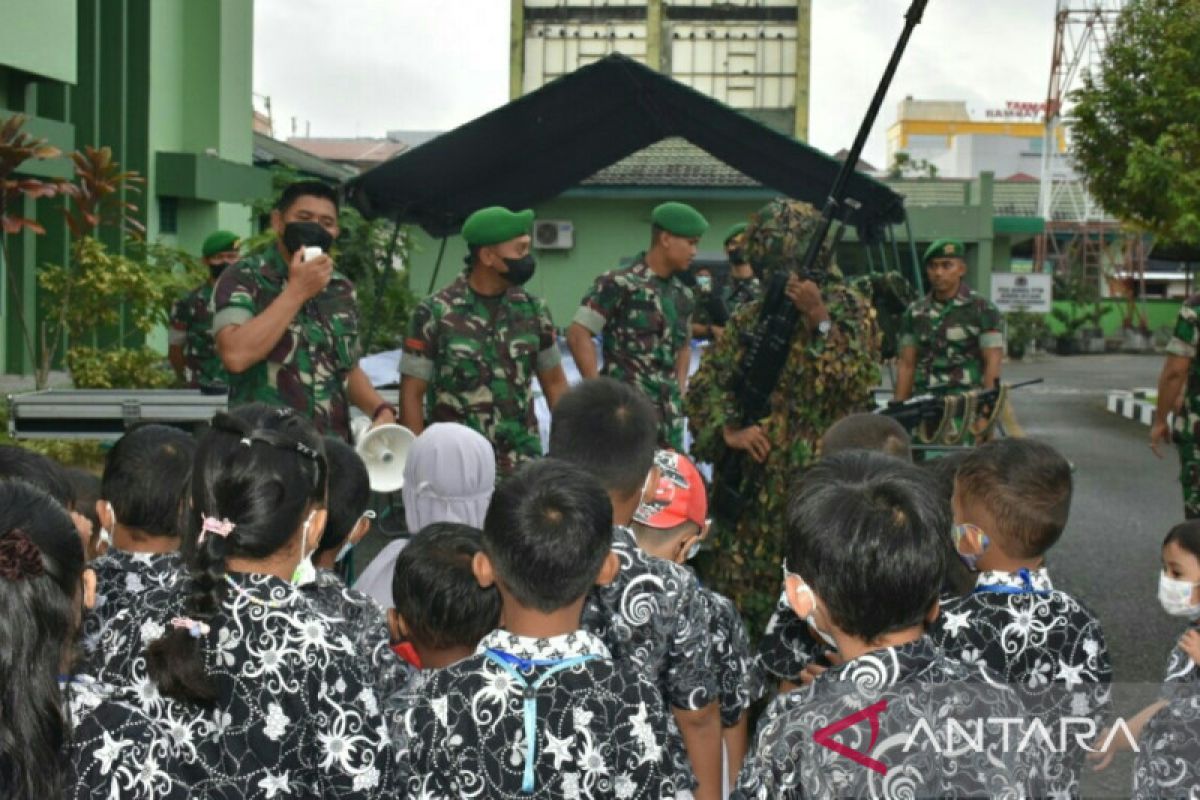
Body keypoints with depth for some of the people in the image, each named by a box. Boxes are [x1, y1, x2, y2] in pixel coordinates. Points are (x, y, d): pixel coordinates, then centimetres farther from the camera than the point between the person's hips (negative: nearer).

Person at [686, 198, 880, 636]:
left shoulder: (851, 312, 1)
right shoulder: (751, 317, 11)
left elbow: (856, 385, -13)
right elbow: (705, 385, 9)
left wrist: (819, 320, -18)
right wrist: (729, 430, -8)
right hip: (752, 486, 4)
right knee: (736, 590, 6)